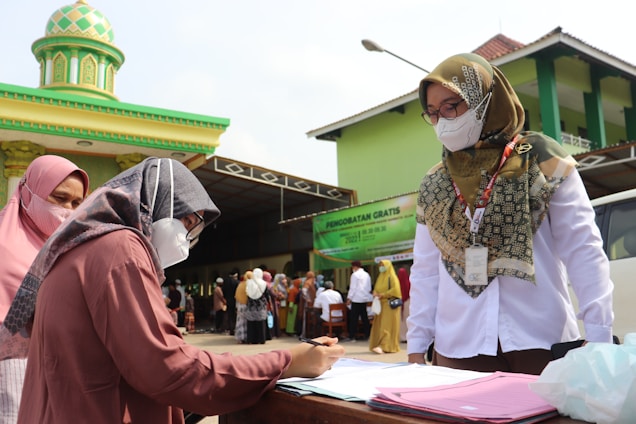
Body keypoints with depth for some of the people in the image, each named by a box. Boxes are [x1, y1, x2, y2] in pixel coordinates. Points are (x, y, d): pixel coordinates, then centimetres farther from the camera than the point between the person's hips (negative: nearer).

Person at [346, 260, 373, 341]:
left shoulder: (355, 274, -9)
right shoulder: (367, 275, 12)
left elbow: (352, 288, -11)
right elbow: (369, 288, 15)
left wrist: (349, 298, -7)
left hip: (356, 299, -7)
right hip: (365, 298, 7)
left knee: (354, 317, -3)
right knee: (364, 316, 10)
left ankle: (352, 335, -3)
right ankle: (366, 334, 12)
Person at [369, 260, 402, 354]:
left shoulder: (392, 277, -5)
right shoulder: (380, 277, 18)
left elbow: (395, 289, -16)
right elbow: (376, 289, 20)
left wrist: (382, 295, -17)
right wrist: (375, 294, -3)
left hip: (390, 304, -8)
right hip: (380, 304, 8)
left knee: (387, 326, -13)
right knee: (379, 325, 3)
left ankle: (384, 346, -19)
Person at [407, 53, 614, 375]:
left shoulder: (542, 160, -1)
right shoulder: (432, 185, 9)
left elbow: (583, 250, -3)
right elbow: (425, 270, 11)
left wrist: (598, 337, -9)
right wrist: (416, 345, 7)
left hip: (542, 342, -2)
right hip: (459, 348, 3)